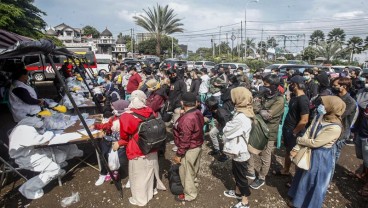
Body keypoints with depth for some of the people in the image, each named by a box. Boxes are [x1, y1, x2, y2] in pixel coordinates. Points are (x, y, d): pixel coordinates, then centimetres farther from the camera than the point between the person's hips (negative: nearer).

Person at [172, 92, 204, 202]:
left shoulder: (187, 118, -29)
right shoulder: (198, 113, -3)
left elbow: (185, 140, -26)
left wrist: (179, 154, -17)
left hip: (189, 150, -9)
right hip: (198, 146, 9)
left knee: (186, 172, 11)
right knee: (193, 170, 26)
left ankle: (189, 194, 29)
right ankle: (192, 189, 47)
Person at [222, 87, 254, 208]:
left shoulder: (241, 118, -32)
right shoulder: (244, 113, 0)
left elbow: (227, 131, -21)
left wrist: (228, 124, -5)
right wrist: (230, 126, -7)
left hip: (239, 152, -9)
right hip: (239, 150, 9)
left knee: (241, 176, 10)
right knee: (236, 173, 27)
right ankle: (238, 192, 48)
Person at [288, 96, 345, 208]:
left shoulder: (335, 128, -29)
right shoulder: (320, 116, -6)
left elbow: (315, 143, -25)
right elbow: (308, 133, -6)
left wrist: (299, 140, -9)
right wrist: (296, 148, -12)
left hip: (321, 157, -7)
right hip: (310, 151, 7)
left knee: (315, 182, 14)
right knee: (303, 177, 23)